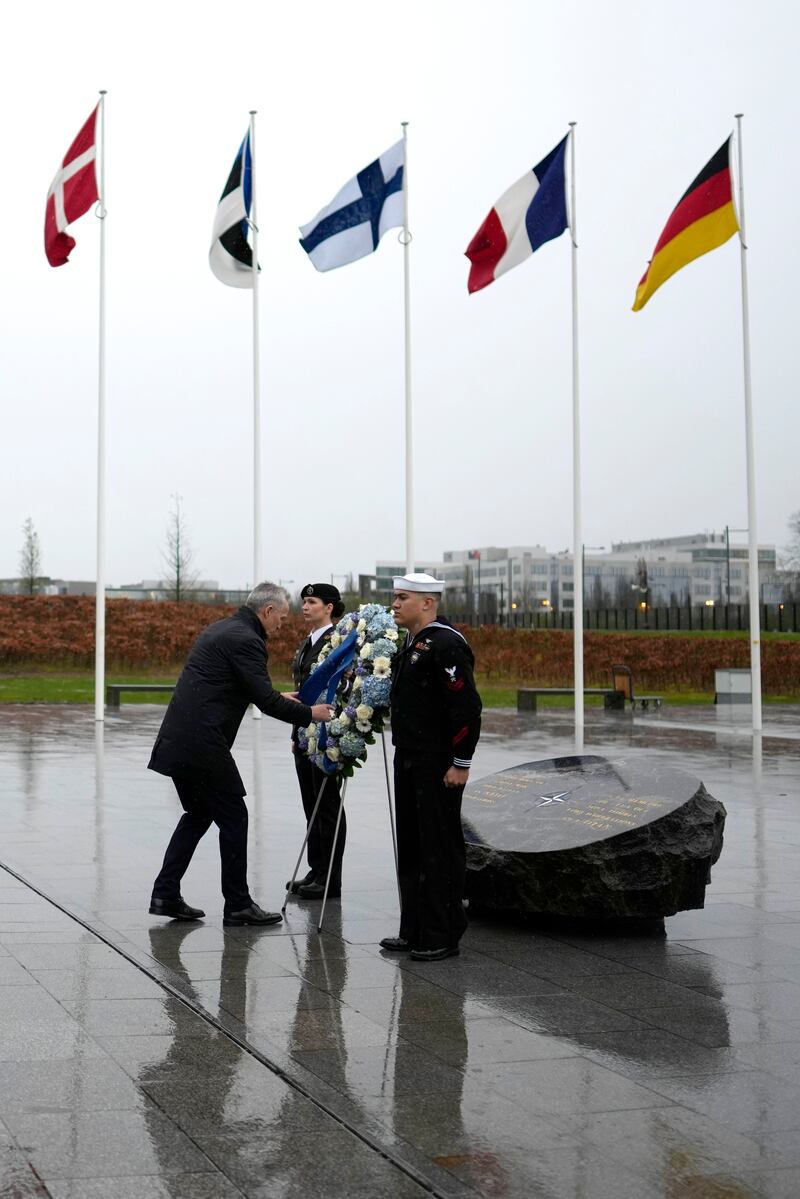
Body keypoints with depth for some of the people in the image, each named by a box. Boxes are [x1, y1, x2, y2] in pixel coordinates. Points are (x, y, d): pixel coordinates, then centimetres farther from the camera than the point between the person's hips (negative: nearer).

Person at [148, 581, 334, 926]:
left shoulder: (220, 629, 18)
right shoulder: (246, 640, -12)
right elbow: (266, 702, -16)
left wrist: (275, 697, 26)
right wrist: (310, 713, -4)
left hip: (178, 741, 10)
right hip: (202, 745, -10)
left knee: (198, 814, 19)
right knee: (233, 818, 1)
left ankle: (165, 895, 17)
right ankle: (238, 905, 8)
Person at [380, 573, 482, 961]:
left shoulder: (446, 644, -16)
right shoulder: (411, 644, 14)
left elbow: (467, 707, -20)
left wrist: (461, 763, -19)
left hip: (438, 765, -10)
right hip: (408, 761, 10)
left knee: (440, 851, -2)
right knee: (412, 848, 14)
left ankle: (443, 937, 5)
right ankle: (414, 931, 23)